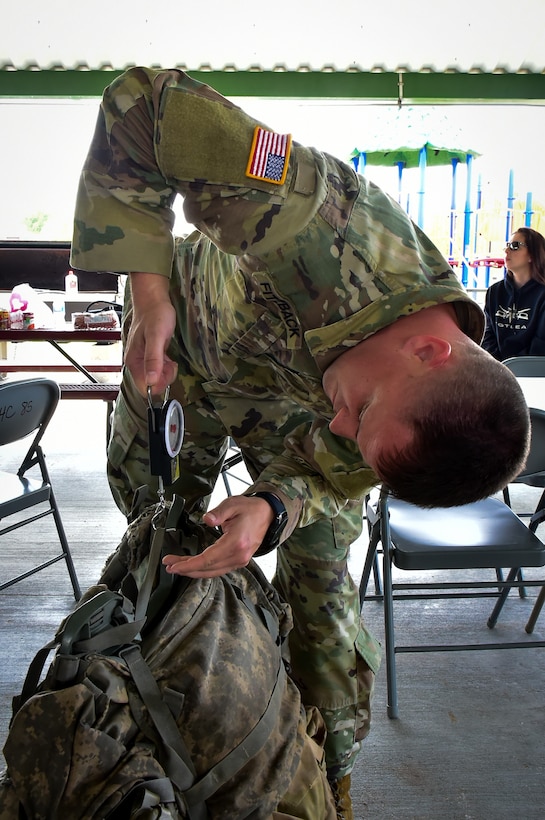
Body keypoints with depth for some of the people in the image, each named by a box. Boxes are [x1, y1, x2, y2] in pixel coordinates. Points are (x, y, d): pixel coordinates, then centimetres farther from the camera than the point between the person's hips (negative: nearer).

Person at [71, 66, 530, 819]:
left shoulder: (439, 405, -32)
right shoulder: (337, 223, -47)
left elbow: (333, 476, -18)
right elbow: (143, 104, -41)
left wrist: (271, 509, -41)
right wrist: (149, 296, -42)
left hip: (284, 394, 1)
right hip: (179, 343, 0)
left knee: (320, 577, -3)